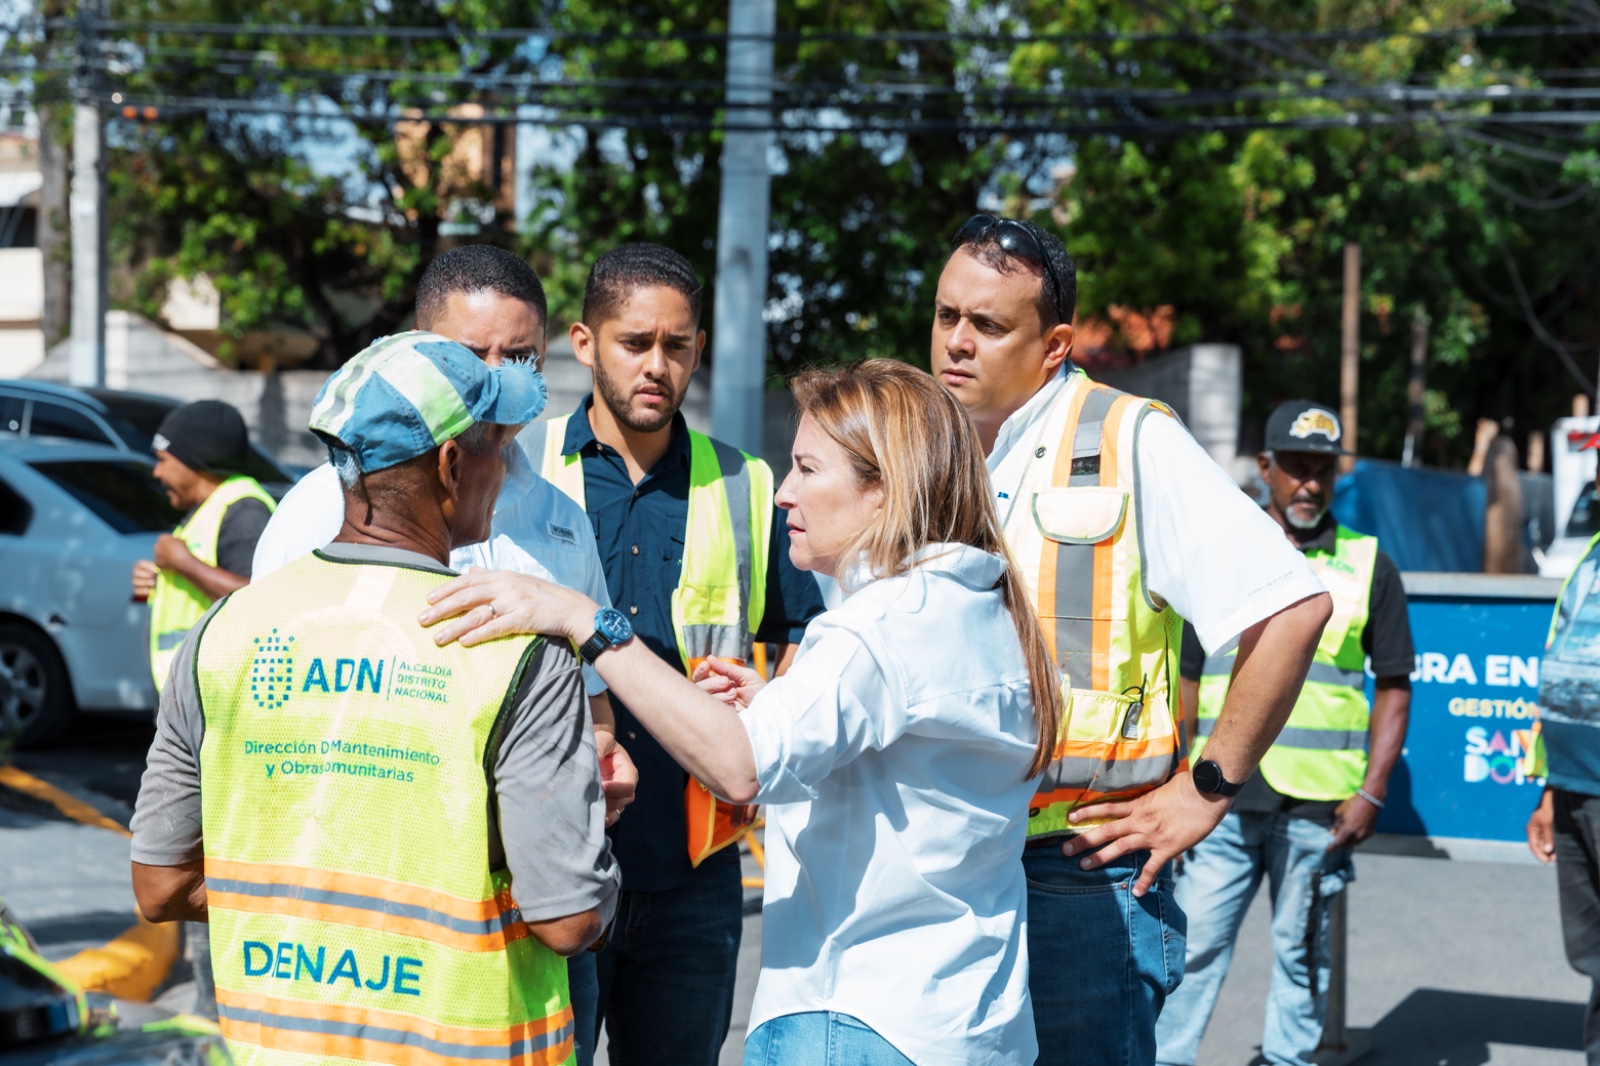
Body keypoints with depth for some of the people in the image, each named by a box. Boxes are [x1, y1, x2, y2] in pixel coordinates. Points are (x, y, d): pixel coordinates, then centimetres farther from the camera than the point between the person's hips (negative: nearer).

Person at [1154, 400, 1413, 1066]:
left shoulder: (1368, 567, 6)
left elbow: (1394, 687, 6)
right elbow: (1187, 678, 12)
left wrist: (1372, 792, -4)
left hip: (1318, 805, -1)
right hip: (1221, 797, 1)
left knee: (1300, 952, 8)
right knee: (1195, 943, 1)